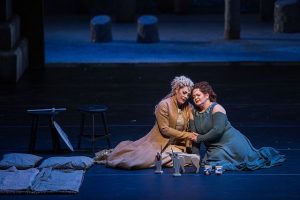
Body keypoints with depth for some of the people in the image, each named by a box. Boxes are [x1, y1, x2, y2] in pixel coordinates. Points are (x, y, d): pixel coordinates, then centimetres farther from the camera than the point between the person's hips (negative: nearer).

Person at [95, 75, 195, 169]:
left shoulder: (189, 107, 5)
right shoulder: (164, 105, -13)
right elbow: (164, 129, -16)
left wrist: (188, 147, -4)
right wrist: (187, 135, -16)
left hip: (176, 145, 5)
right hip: (159, 141, -5)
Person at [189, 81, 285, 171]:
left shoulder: (216, 108, -15)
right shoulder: (194, 113, 4)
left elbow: (218, 130, -26)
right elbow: (194, 137, 2)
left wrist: (200, 138, -19)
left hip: (231, 143, -7)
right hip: (214, 149, 7)